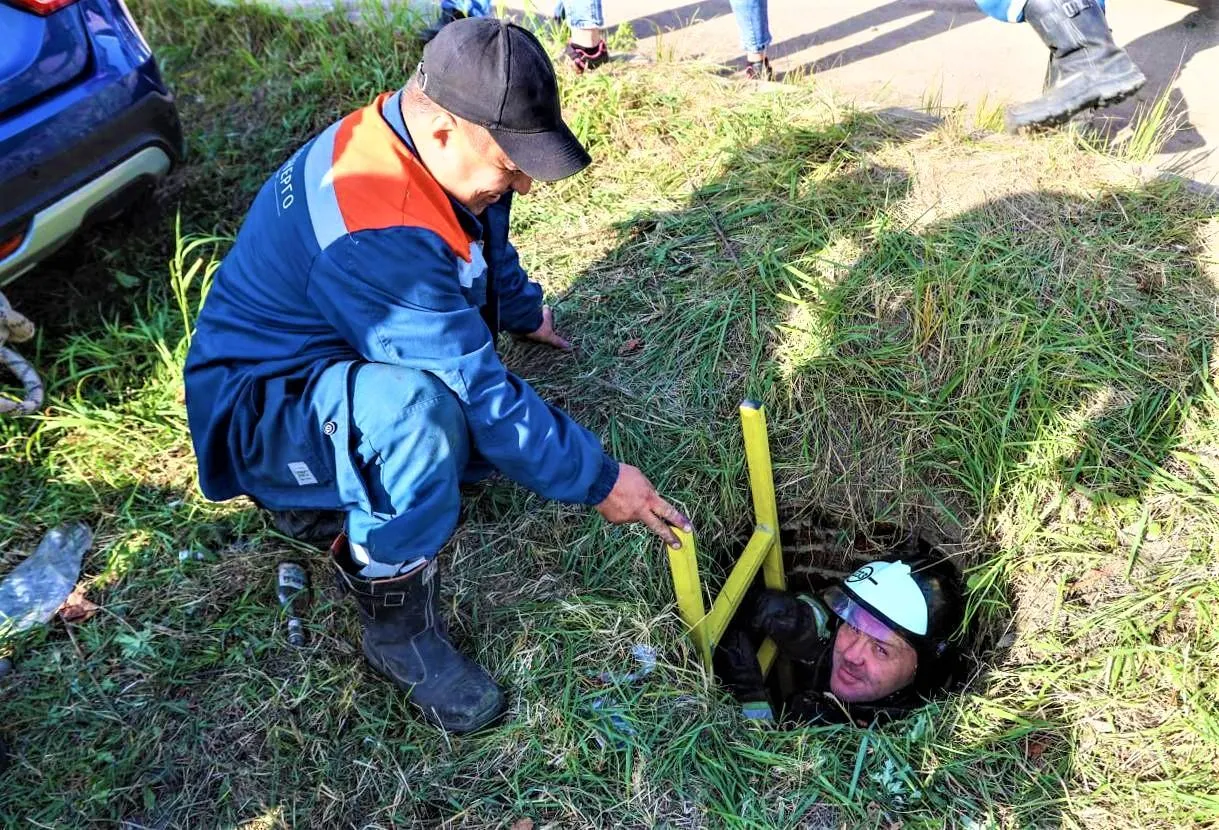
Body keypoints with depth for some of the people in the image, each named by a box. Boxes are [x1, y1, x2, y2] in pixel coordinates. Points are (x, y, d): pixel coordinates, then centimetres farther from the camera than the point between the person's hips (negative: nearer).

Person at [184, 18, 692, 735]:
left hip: (343, 355, 10)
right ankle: (399, 625, -15)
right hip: (260, 414, -9)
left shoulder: (437, 148, -6)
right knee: (419, 407, -38)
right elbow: (484, 394, -31)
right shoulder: (375, 237, -35)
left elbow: (489, 243, 17)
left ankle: (331, 503, 13)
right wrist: (596, 480, -20)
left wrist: (523, 311, 34)